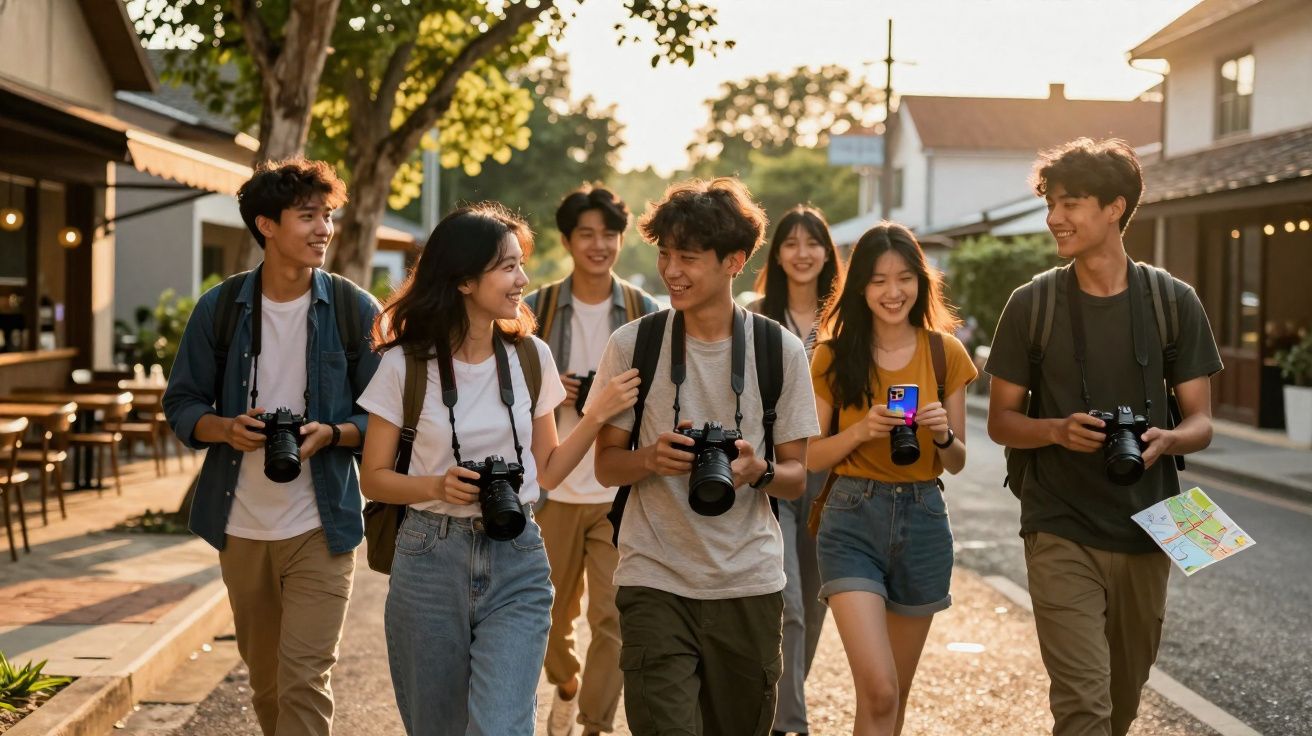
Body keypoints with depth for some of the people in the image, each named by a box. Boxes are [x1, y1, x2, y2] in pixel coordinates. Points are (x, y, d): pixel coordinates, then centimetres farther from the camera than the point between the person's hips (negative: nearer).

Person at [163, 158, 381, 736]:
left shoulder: (355, 310, -5)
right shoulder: (220, 308, 0)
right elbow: (181, 404, 5)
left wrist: (331, 433, -20)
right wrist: (227, 428, -16)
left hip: (319, 528, -3)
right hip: (242, 527, 3)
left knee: (304, 681, -10)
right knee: (264, 680, 17)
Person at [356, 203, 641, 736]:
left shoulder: (530, 357, 4)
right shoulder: (405, 365, -5)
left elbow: (546, 470, 11)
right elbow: (373, 479, 0)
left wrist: (599, 414, -2)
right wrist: (438, 487, -17)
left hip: (516, 564, 1)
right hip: (430, 563, -1)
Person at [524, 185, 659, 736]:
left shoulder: (645, 312, 2)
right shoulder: (538, 308, 2)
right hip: (555, 485, 1)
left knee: (611, 614, -6)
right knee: (554, 610, 14)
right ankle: (565, 687, 42)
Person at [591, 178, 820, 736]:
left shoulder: (780, 350, 0)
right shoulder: (632, 344, -2)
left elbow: (797, 478, 4)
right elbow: (606, 465, 4)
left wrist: (758, 471, -19)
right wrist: (652, 459, -18)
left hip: (749, 584, 1)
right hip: (655, 581, -1)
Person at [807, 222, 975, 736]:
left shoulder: (945, 353, 3)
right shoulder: (834, 356, -1)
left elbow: (956, 463, 9)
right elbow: (809, 456, 0)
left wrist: (943, 434, -12)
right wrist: (862, 430, -16)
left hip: (923, 520, 3)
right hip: (853, 521, -2)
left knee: (896, 692, 13)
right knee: (878, 691, -16)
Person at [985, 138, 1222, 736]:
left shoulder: (1173, 301, 1)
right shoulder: (1032, 304, -1)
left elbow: (1200, 422, 4)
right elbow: (1001, 420, 3)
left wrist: (1167, 440, -20)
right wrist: (1059, 430, -18)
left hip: (1146, 533, 2)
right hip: (1061, 534, -2)